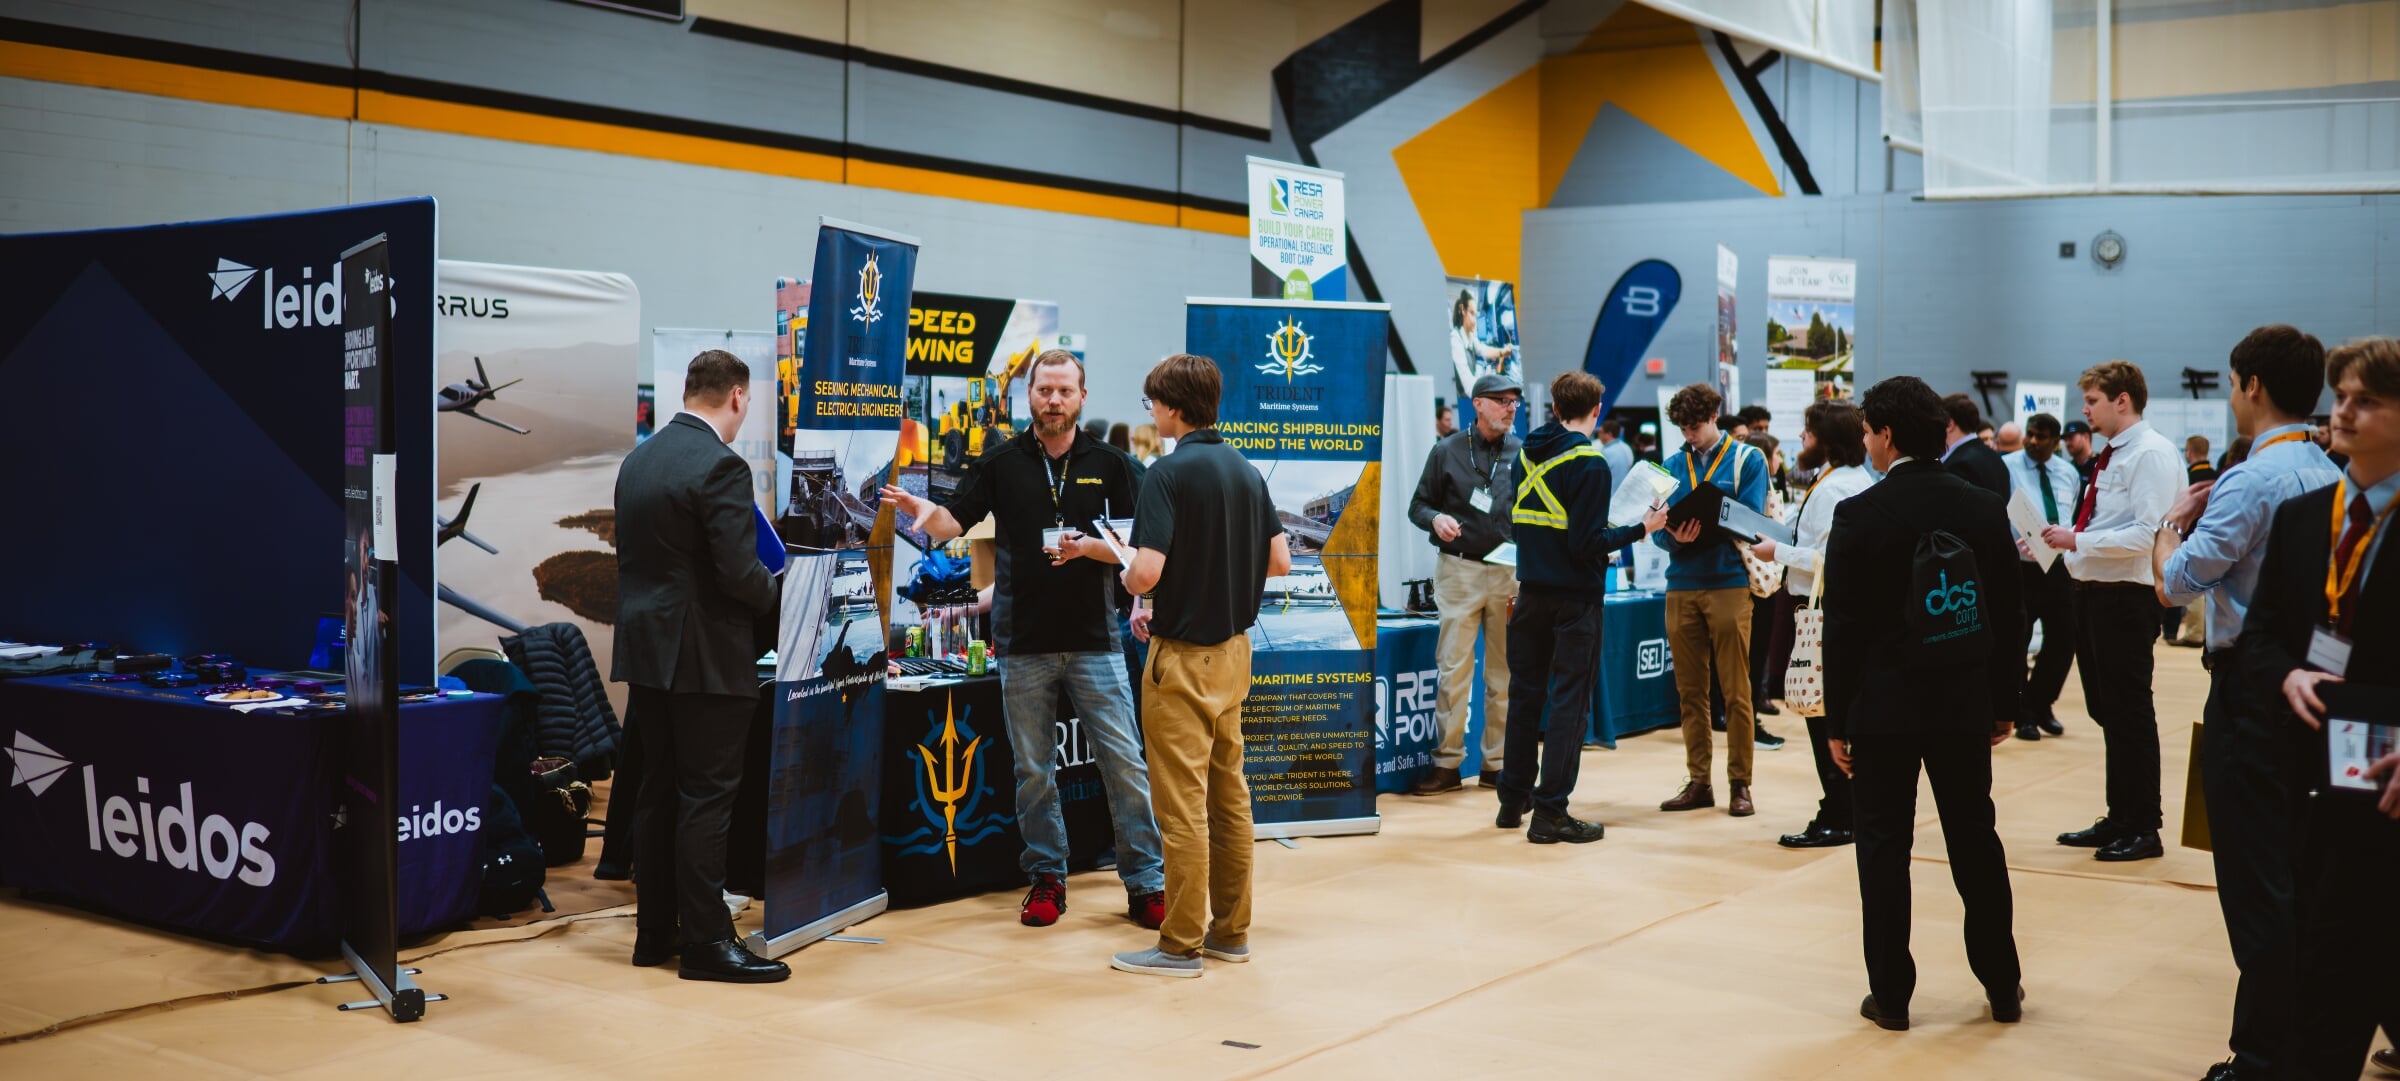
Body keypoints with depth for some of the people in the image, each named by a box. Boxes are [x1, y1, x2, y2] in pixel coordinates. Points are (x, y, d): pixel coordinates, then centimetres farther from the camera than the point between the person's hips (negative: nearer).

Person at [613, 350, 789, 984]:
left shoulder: (638, 460, 9)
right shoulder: (720, 467, -17)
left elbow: (637, 554, 14)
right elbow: (739, 573, -21)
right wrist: (775, 593, 0)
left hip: (644, 648, 8)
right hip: (707, 658, -8)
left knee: (659, 794, 14)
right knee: (707, 799, -2)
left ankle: (655, 932, 21)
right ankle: (705, 942, 3)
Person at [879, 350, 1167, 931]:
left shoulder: (1111, 463, 4)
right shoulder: (1002, 463, 6)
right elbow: (951, 523, -1)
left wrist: (1089, 547, -16)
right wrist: (916, 506, -22)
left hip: (1094, 639, -1)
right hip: (1025, 643, 1)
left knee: (1124, 763, -1)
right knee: (1033, 771, 8)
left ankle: (1146, 884, 8)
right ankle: (1046, 879, 21)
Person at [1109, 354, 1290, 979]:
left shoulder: (1171, 472, -16)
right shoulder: (1246, 471, 7)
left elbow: (1146, 571, -24)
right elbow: (1279, 561, 11)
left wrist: (1129, 583, -2)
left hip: (1183, 656, -8)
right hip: (1234, 648, 8)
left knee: (1183, 804, -2)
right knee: (1229, 795, 13)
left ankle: (1181, 945, 3)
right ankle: (1230, 931, 20)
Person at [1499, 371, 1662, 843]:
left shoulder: (1527, 454, 6)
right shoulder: (1590, 465, -14)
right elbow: (1587, 543, -18)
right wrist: (1642, 528, -10)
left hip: (1533, 592, 6)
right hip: (1575, 598, -6)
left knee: (1525, 694, 15)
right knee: (1569, 701, -1)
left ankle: (1513, 800, 23)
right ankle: (1550, 812, -2)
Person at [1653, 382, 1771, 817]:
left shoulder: (1747, 460, 1)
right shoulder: (1672, 464, 11)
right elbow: (1657, 528, 5)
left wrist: (1701, 528, -23)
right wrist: (1674, 535, -18)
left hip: (1729, 582, -4)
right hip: (1681, 585, 4)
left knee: (1735, 690, 0)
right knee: (1690, 690, 7)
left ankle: (1740, 783, 7)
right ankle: (1698, 781, 14)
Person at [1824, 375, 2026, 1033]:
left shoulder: (1858, 515, -12)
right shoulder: (1985, 509, 0)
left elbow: (1842, 627, -10)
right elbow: (2009, 617, 5)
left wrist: (1838, 722, -2)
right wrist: (2003, 706, 14)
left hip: (1882, 707, -4)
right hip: (1965, 705, 4)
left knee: (1884, 848, 5)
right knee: (1976, 842, 15)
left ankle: (1891, 994, 9)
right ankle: (2002, 985, 25)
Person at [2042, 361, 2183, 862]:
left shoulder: (2151, 454, -13)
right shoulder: (2110, 455, 15)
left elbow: (2147, 533, -22)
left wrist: (2078, 541, -19)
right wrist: (2069, 543, 5)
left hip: (2126, 597, -9)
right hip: (2092, 591, 9)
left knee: (2129, 713, -2)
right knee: (2105, 711, 15)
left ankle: (2143, 830, 7)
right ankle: (2119, 820, 26)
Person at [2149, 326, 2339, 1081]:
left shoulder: (2251, 482, -18)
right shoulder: (2331, 477, 9)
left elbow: (2175, 584, -18)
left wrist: (2173, 521, 0)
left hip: (2250, 687, -9)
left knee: (2254, 883, -3)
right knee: (2298, 873, 17)